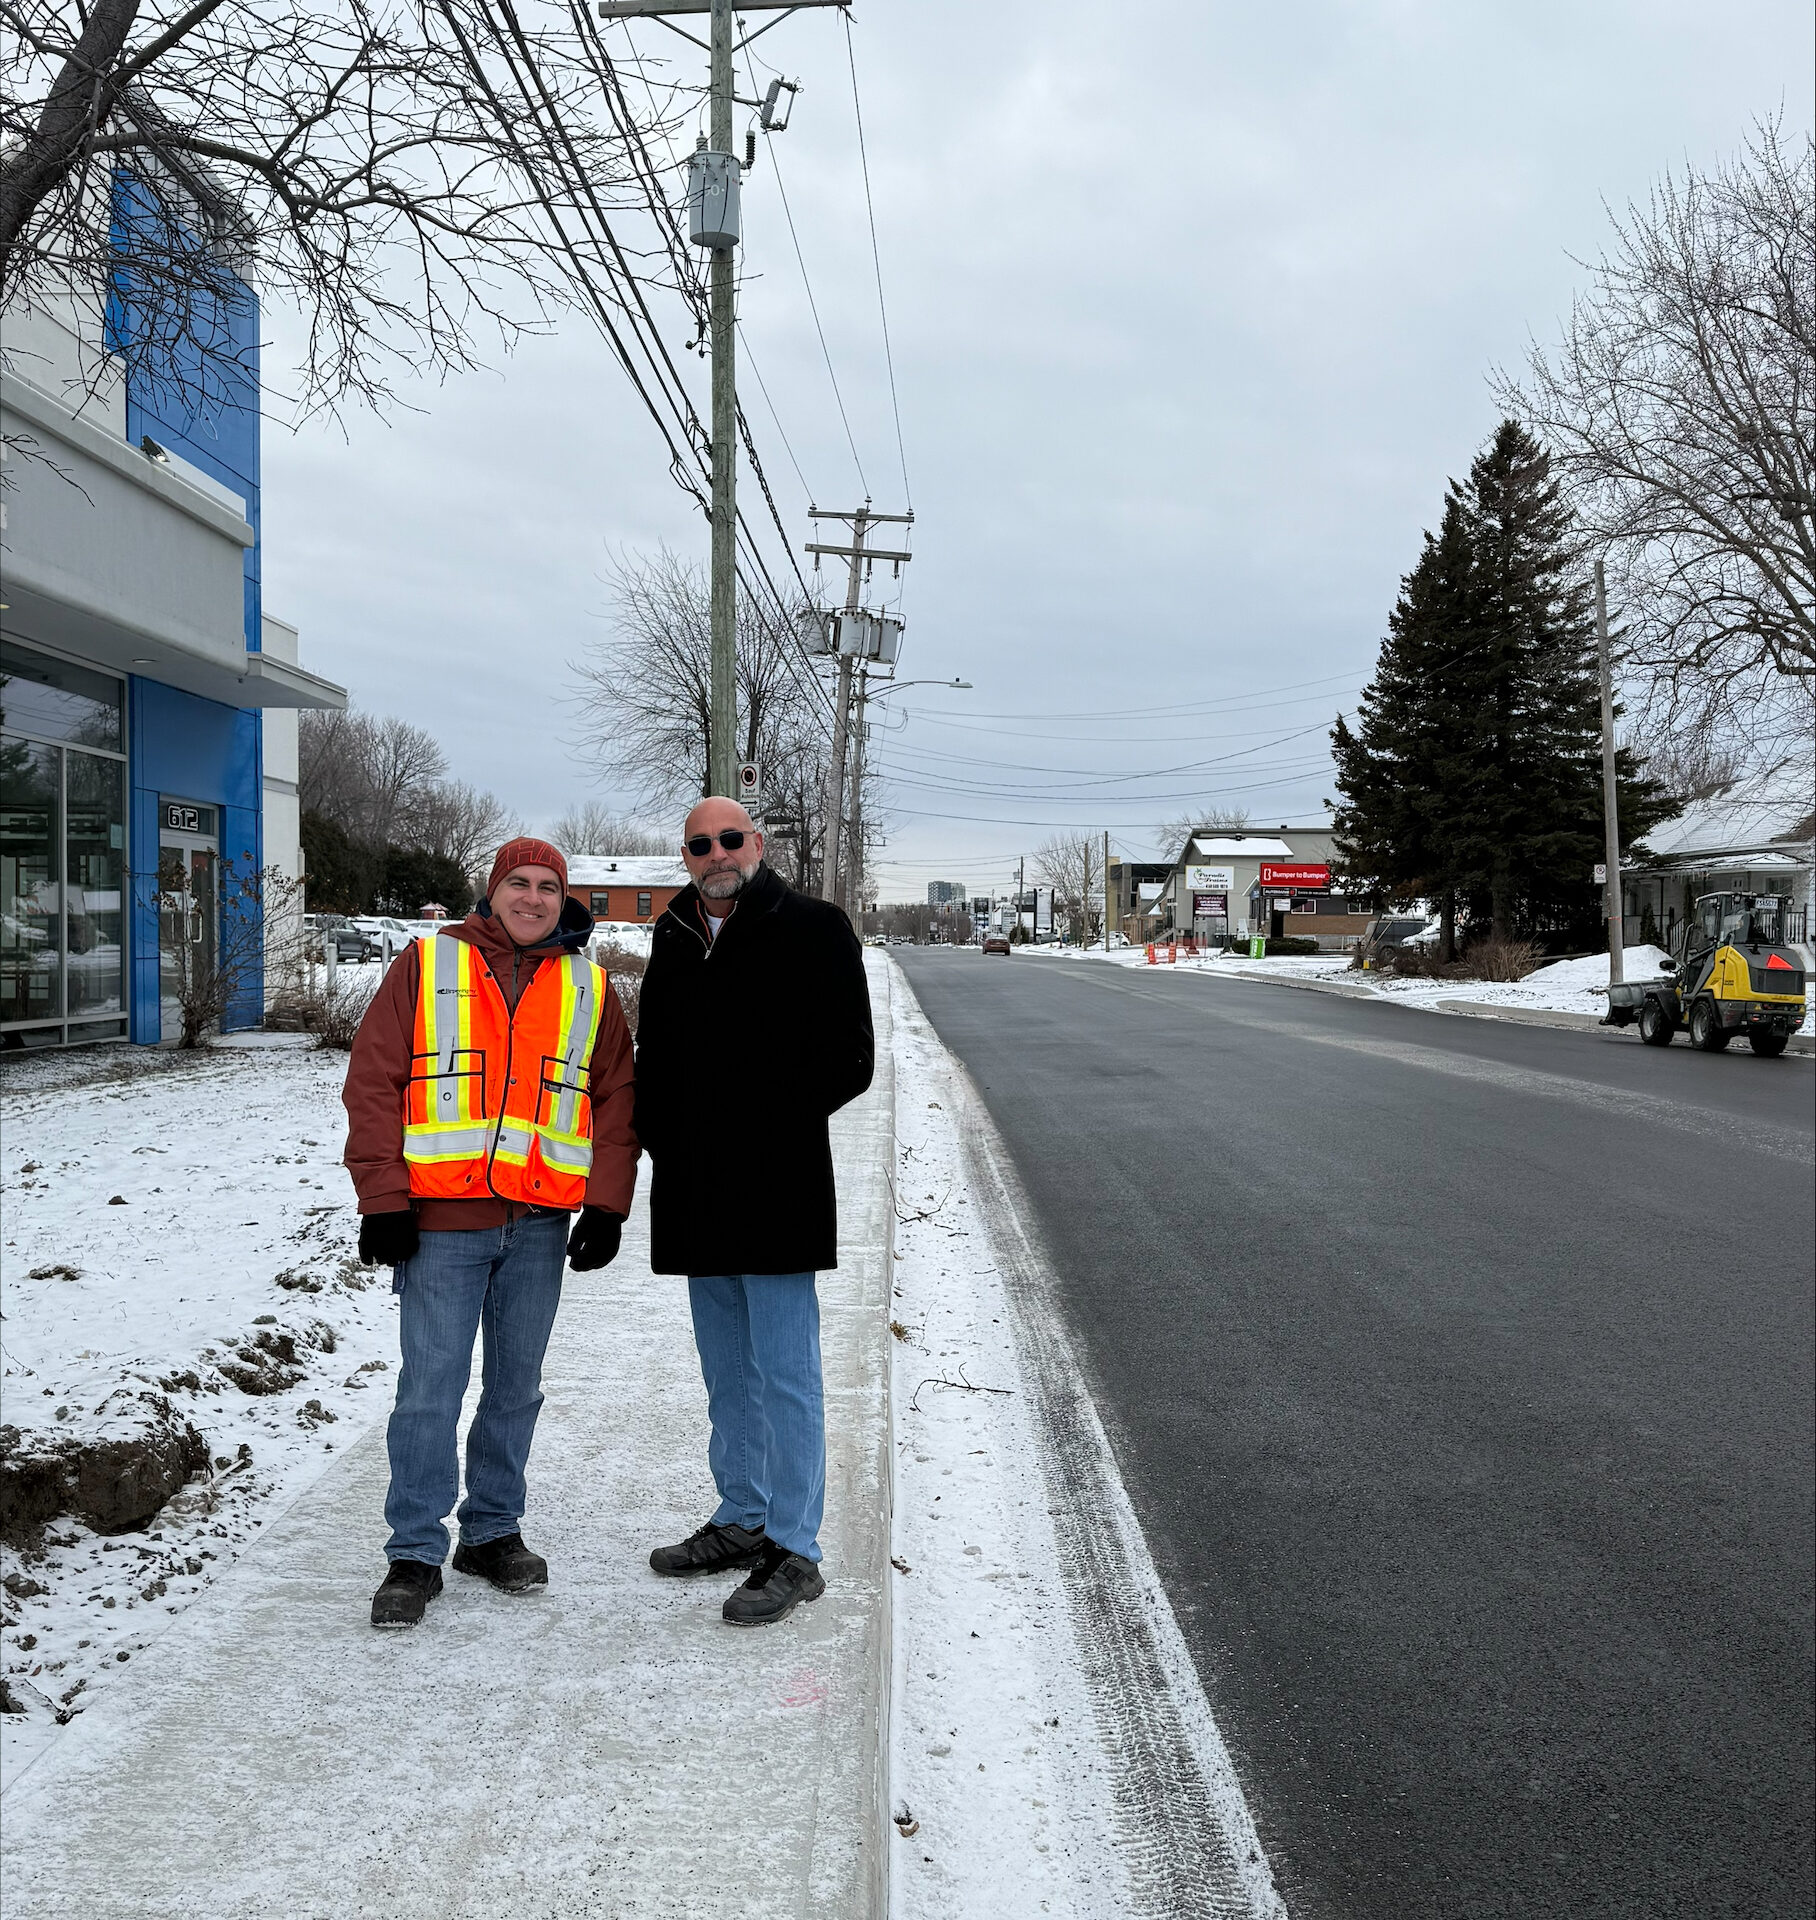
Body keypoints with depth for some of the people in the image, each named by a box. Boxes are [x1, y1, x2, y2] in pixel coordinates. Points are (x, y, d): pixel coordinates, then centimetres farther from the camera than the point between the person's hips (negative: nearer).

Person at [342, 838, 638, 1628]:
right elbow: (373, 1082, -1)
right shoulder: (427, 966, 2)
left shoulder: (588, 988, 10)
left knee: (516, 1387, 12)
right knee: (429, 1389, -2)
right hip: (441, 1218, -3)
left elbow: (615, 1098, 11)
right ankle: (416, 1553, 11)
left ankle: (493, 1532, 27)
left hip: (540, 1223, 3)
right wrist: (382, 1198, -7)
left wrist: (606, 1203, 2)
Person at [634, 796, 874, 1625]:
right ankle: (742, 1520, 30)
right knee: (726, 1373, 17)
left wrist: (761, 1126, -11)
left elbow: (849, 1061, -9)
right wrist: (662, 1141, 6)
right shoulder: (673, 939, 13)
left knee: (784, 1373, -3)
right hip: (695, 1199, 7)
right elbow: (653, 1058, 22)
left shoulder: (812, 930, -6)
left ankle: (793, 1550, 6)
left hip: (775, 1193, -7)